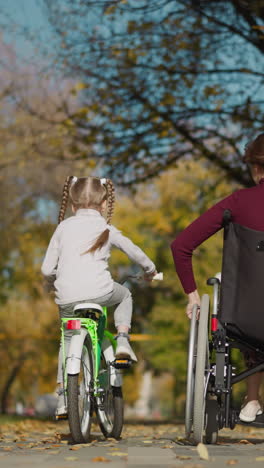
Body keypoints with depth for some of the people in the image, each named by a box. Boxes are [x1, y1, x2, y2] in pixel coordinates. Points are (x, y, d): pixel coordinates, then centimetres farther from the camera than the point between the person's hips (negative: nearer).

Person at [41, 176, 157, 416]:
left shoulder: (64, 227, 12)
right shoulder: (106, 228, 11)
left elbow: (47, 269, 9)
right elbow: (134, 251, 21)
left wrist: (52, 283, 32)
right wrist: (150, 269, 42)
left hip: (67, 297, 1)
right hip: (99, 292, -1)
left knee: (68, 339, 22)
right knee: (125, 295, 31)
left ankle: (63, 397, 15)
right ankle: (122, 340, 11)